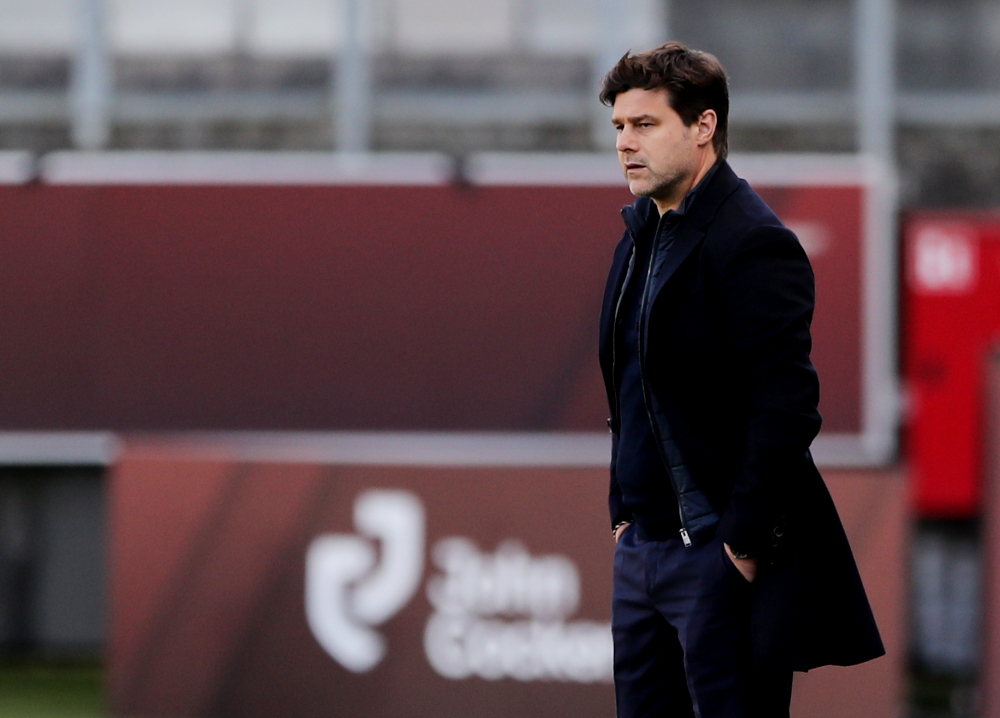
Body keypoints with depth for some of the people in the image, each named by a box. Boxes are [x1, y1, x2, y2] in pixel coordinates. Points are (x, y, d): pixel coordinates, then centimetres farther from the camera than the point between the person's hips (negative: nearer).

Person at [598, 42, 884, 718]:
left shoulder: (752, 242, -15)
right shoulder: (643, 229, 14)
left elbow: (785, 405, -20)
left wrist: (745, 540, -20)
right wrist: (623, 506, 16)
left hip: (722, 556, -9)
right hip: (644, 543, 9)